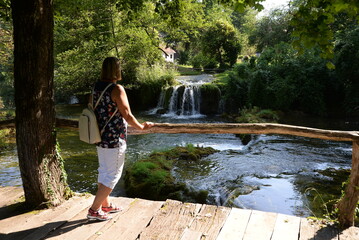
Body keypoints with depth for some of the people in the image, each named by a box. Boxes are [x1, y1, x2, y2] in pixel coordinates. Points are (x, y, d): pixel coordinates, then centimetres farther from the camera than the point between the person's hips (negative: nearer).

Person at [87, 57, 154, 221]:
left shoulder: (96, 87, 5)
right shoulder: (117, 89, -18)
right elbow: (127, 115, -17)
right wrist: (141, 127, -1)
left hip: (100, 138, 8)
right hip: (114, 140, -8)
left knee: (104, 172, 19)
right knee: (112, 176, 4)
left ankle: (105, 205, 33)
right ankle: (94, 210, 9)